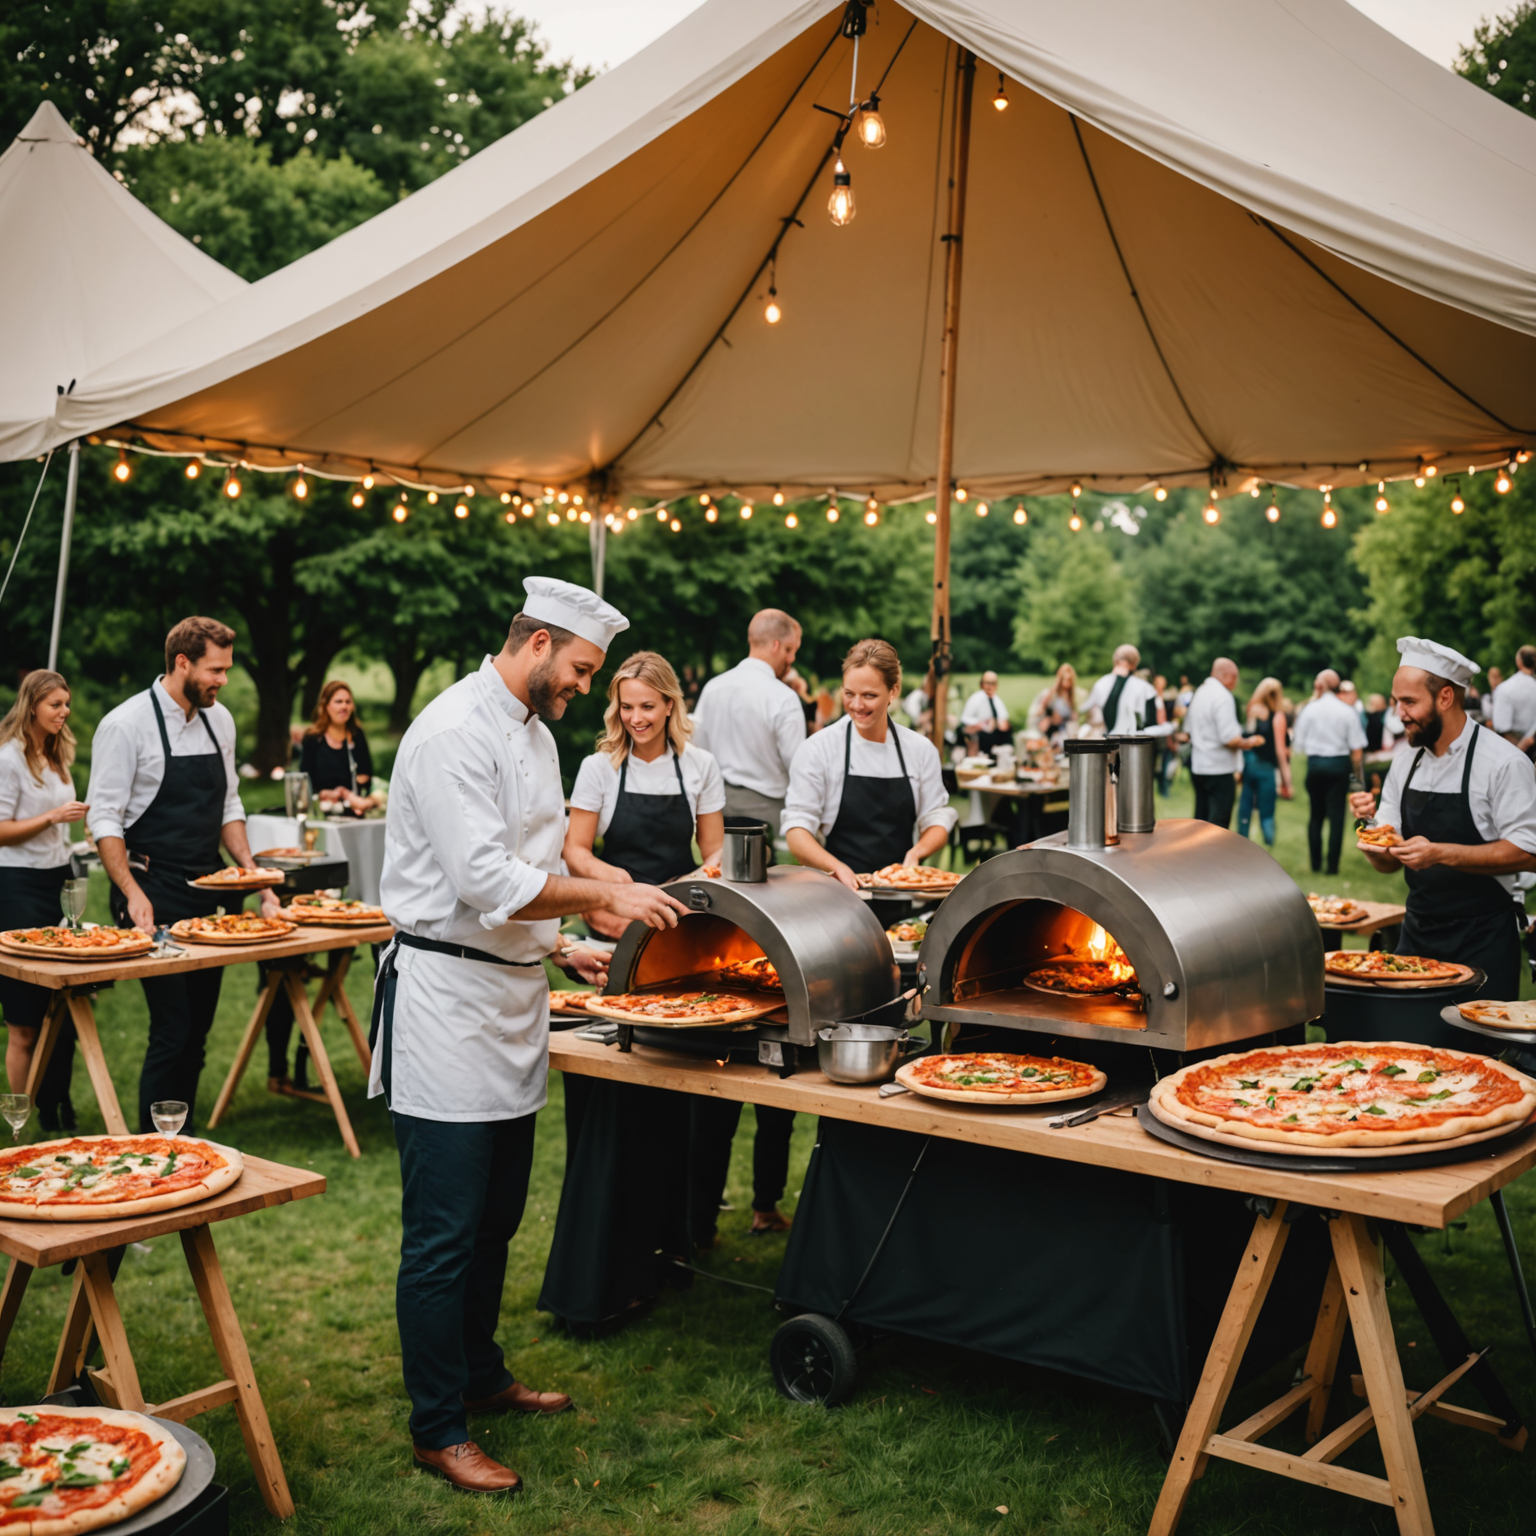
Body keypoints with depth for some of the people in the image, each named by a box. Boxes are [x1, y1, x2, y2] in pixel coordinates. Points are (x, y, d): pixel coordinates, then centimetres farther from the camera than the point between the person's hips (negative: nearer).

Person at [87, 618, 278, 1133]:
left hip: (207, 889, 6)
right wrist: (133, 893, -20)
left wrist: (250, 871, 5)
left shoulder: (219, 720, 9)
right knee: (173, 1029, -8)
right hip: (154, 894, -6)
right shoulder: (127, 724, -10)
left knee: (198, 1027, 9)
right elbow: (104, 819, -11)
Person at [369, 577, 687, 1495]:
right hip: (446, 998, -9)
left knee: (496, 1214, 20)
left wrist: (564, 947, 14)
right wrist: (604, 895, -19)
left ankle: (482, 1376, 36)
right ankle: (438, 1432, 13)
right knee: (444, 1233, 0)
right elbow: (484, 882, -24)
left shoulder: (534, 732, 14)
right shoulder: (456, 732, -18)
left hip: (512, 999, 9)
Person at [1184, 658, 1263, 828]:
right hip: (1219, 769, -9)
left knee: (1200, 820, 14)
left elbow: (1188, 728, 21)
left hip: (1197, 765, 9)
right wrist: (1248, 742, -5)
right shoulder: (1223, 697, -17)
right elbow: (1231, 739, -23)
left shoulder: (1199, 692, 10)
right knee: (1218, 826, -3)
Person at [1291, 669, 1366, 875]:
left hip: (1315, 764, 1)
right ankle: (1332, 865, -1)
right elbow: (1357, 749, -5)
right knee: (1336, 815, 2)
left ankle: (1315, 864, 14)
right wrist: (1357, 772, 10)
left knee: (1315, 814, 12)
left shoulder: (1310, 709, -3)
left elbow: (1299, 745, 0)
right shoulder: (1348, 711, -4)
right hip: (1339, 764, -1)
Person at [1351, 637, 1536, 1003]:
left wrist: (1440, 853, -25)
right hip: (1417, 932, 6)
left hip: (1483, 941, -5)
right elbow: (1386, 863, 8)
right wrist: (1372, 822, -13)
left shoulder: (1503, 763, -11)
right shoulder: (1405, 763, 7)